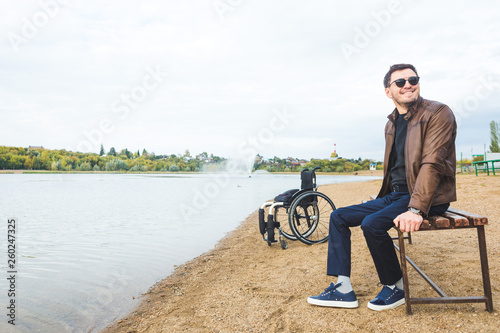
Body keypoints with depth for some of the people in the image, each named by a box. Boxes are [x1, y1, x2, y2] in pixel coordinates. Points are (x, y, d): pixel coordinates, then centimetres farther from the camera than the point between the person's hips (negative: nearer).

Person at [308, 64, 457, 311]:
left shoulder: (438, 113, -9)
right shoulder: (391, 123, 14)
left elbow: (432, 164, -20)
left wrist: (416, 209, -28)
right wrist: (382, 200, 14)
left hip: (428, 197, -8)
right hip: (395, 194, 8)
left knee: (372, 224, -30)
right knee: (338, 216, 0)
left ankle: (395, 287, -4)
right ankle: (343, 289, 0)